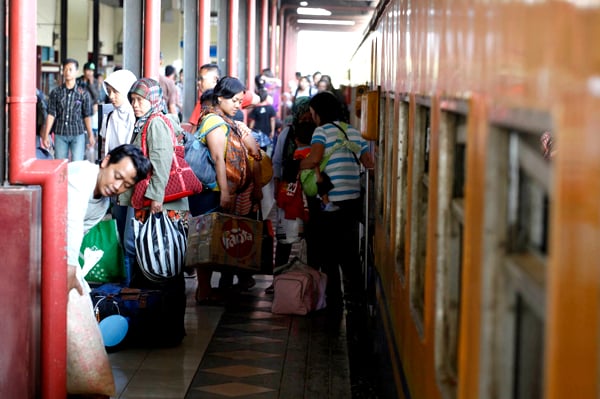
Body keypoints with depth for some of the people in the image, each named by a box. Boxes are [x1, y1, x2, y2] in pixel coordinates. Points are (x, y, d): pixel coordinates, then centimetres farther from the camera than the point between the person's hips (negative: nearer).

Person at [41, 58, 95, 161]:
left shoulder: (83, 93, 2)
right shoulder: (56, 92, 4)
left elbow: (87, 116, 3)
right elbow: (51, 115, 2)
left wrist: (91, 135, 0)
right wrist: (46, 135, -3)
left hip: (78, 134, -1)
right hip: (60, 134, 1)